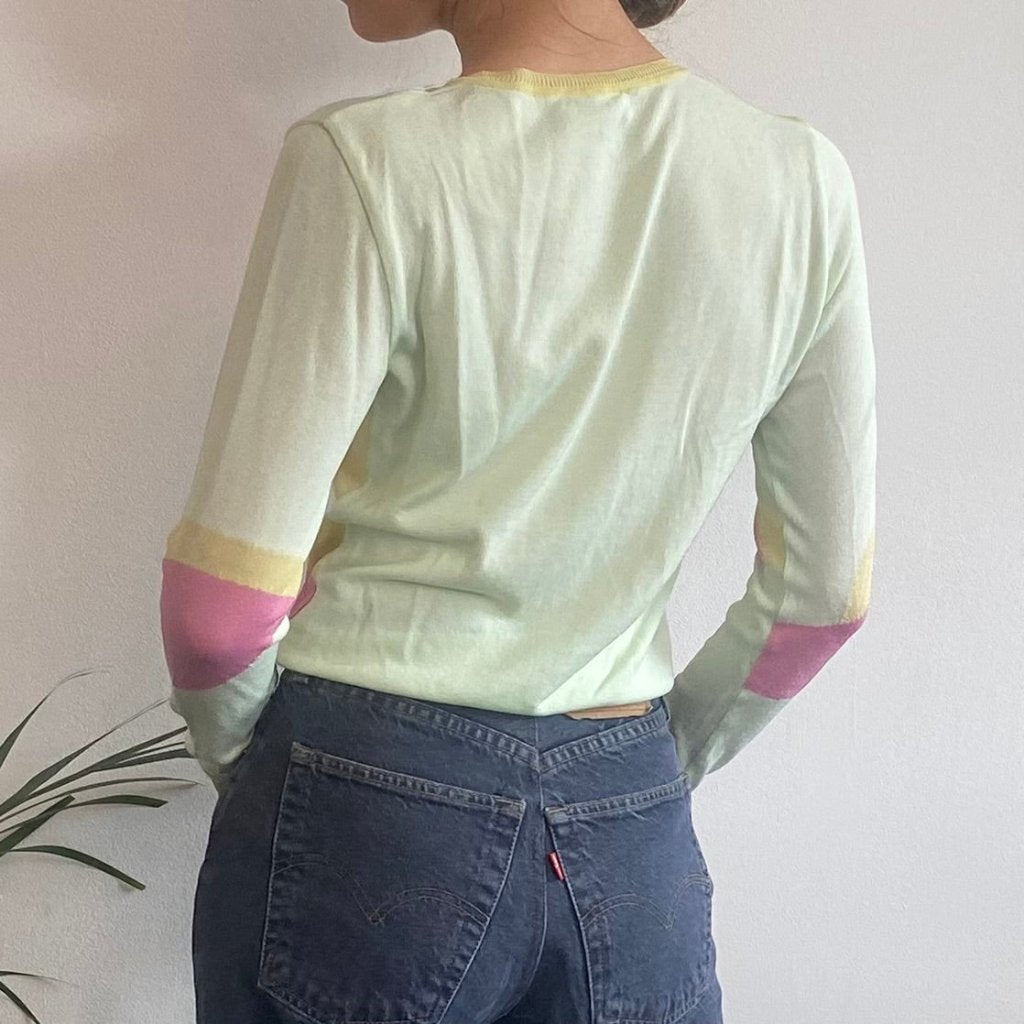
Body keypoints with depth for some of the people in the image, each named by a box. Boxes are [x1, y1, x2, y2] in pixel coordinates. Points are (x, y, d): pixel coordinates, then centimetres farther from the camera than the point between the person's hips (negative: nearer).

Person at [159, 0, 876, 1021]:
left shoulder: (365, 164, -17)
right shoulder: (804, 177, -3)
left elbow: (225, 602, -15)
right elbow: (825, 591, 5)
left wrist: (233, 756, 6)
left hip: (364, 820, -3)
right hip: (635, 851, 4)